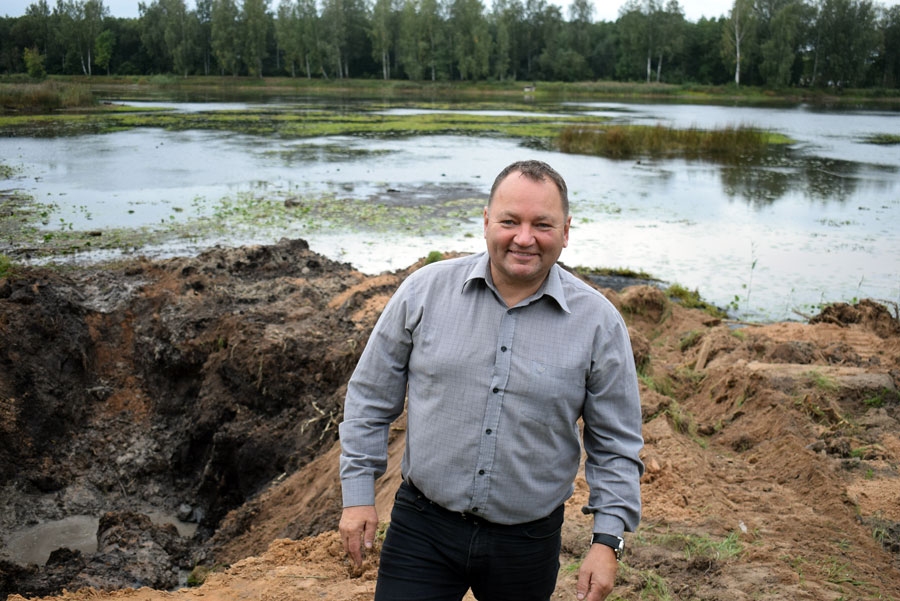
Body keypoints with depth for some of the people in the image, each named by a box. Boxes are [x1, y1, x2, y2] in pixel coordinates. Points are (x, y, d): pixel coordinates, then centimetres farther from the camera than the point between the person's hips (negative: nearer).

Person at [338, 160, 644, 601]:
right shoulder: (425, 291, -6)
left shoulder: (598, 322, -6)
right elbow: (371, 396, 3)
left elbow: (615, 444, 1)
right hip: (422, 530, 0)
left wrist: (607, 540, -5)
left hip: (528, 543, 1)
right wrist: (358, 493, 2)